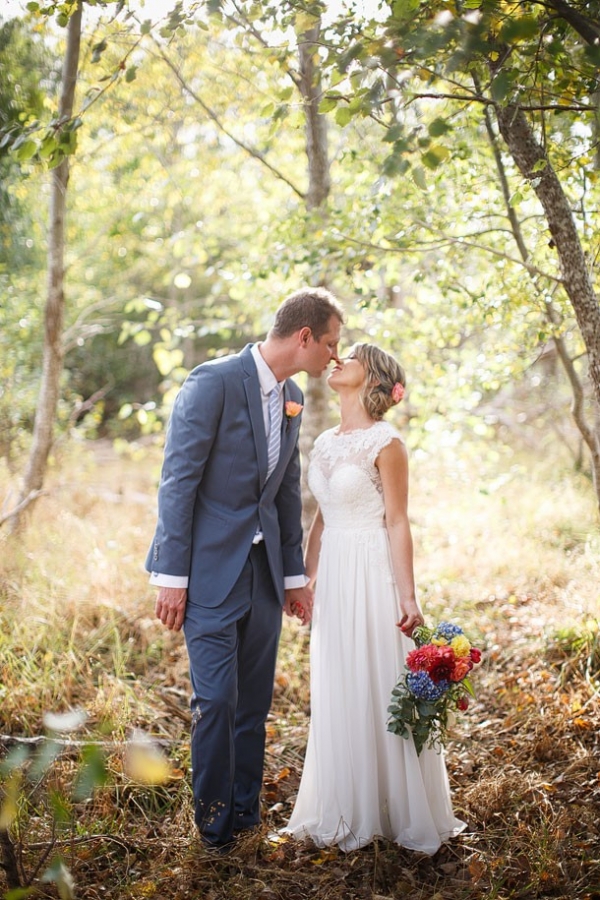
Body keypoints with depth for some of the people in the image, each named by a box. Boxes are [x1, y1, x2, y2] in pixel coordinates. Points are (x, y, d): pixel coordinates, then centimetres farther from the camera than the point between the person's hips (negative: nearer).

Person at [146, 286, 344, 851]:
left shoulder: (292, 398, 11)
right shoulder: (214, 381, -13)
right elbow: (178, 482, -14)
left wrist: (294, 575, 17)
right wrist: (171, 576, -16)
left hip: (263, 570, 7)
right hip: (210, 569, -7)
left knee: (254, 702, 11)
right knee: (217, 699, -6)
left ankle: (245, 818, 24)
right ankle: (213, 823, 12)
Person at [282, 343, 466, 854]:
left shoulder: (386, 443, -10)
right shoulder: (325, 443, 11)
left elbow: (398, 523, -12)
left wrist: (408, 597, -15)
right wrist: (304, 580, 17)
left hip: (372, 576, -7)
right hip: (333, 577, 7)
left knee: (378, 691, 1)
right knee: (336, 695, 12)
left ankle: (396, 812, 16)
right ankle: (347, 811, 26)